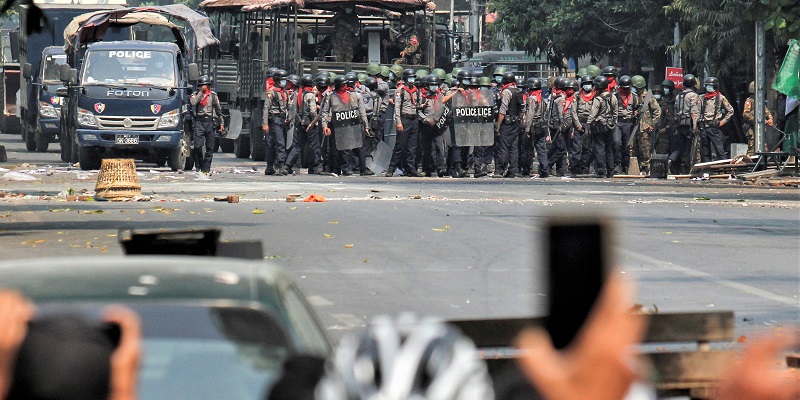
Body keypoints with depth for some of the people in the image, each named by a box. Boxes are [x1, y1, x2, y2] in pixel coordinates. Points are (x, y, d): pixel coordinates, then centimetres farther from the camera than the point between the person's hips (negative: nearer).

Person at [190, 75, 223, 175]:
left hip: (210, 121, 2)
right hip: (199, 122, -2)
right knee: (198, 145, -12)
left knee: (210, 147, 1)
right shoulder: (195, 95, 8)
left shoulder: (213, 95, 12)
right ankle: (199, 166, 4)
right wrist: (201, 92, -11)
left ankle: (206, 168, 5)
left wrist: (221, 123, 15)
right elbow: (193, 102, -15)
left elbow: (218, 109, 17)